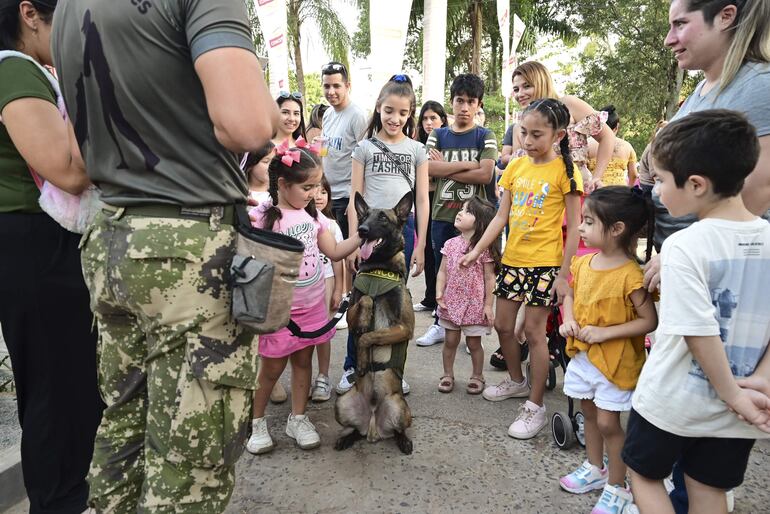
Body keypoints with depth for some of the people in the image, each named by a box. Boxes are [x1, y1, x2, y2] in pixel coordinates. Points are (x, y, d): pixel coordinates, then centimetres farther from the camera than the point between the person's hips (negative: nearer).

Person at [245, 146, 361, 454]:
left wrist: (361, 236, -5)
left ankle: (298, 419, 31)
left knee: (303, 360, 15)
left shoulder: (313, 215, 2)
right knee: (273, 367, 7)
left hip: (312, 305, 5)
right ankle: (256, 421, 29)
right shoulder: (263, 217, -16)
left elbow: (334, 252, 5)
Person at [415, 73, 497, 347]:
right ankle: (440, 325, 27)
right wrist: (467, 164, -11)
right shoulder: (438, 135, 9)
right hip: (442, 215, 3)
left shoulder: (485, 137, 2)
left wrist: (446, 168, -9)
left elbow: (485, 174, -12)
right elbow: (429, 167, -7)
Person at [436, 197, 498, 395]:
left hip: (475, 305, -3)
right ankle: (448, 375, 29)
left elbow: (489, 278, -8)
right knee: (450, 341, 13)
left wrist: (488, 305, -9)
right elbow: (443, 272, 4)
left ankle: (477, 376, 29)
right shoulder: (451, 244, 1)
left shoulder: (484, 247, -10)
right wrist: (439, 293, -7)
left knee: (474, 343, 10)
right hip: (452, 302, 4)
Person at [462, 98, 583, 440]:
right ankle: (516, 381, 38)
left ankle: (535, 406, 15)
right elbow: (501, 216, 7)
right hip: (512, 259, 6)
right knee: (502, 325, 13)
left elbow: (573, 228, -8)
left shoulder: (564, 171, -9)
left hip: (544, 264, -6)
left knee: (533, 329, -1)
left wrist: (564, 273, -11)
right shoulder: (516, 166, 6)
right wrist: (476, 251, -1)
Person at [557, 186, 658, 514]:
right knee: (589, 413, 21)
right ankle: (595, 469, 42)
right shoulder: (583, 263, -2)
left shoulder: (630, 275, -23)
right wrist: (568, 320, -6)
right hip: (582, 354, 7)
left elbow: (649, 321, -19)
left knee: (608, 422, 5)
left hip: (615, 361, -7)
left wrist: (605, 332, -23)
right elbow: (571, 295, 13)